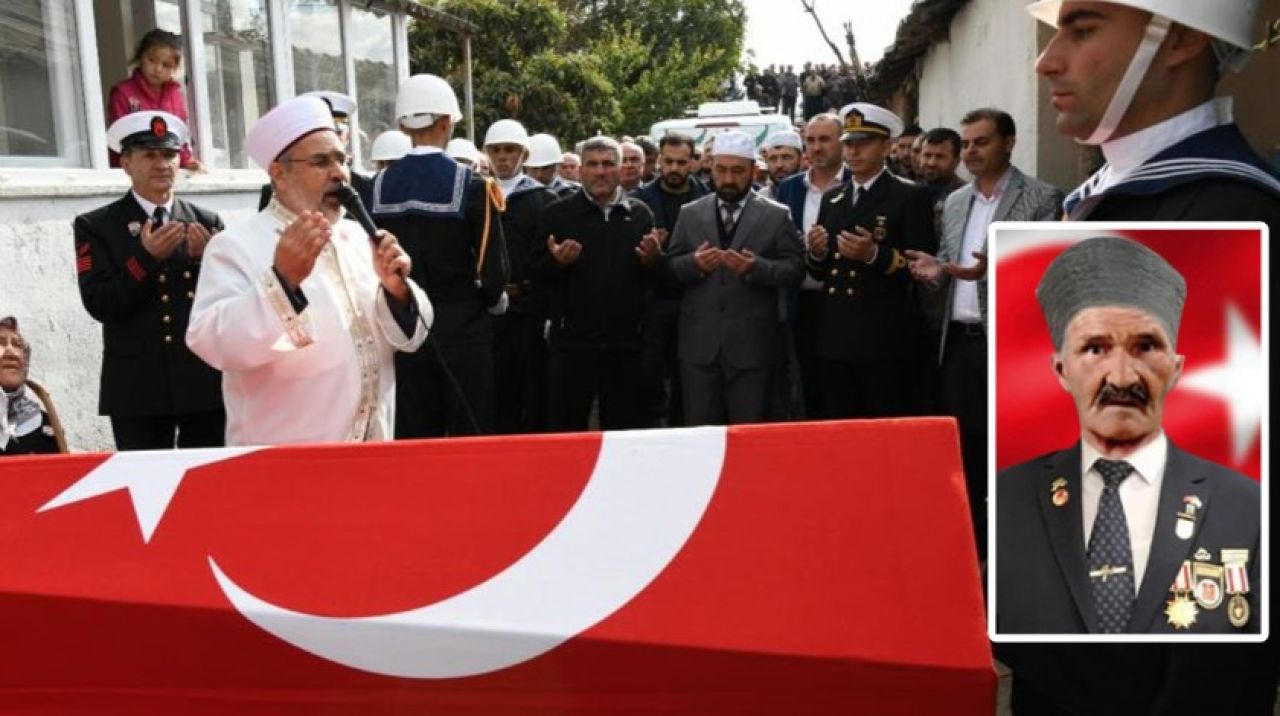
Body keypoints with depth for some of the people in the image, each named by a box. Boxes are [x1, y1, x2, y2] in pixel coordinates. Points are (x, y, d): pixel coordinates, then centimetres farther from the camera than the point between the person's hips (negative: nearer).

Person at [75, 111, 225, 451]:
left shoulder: (207, 222, 8)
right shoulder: (95, 226, 3)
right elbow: (100, 305, -7)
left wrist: (204, 260, -13)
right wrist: (147, 257, -18)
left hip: (206, 382, 2)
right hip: (138, 387, -2)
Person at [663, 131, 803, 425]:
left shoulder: (777, 216, 4)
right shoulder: (690, 213, 11)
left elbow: (795, 268, -2)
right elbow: (670, 265, 9)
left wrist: (756, 267, -19)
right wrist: (694, 263, -13)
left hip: (752, 344, -2)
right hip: (699, 343, 2)